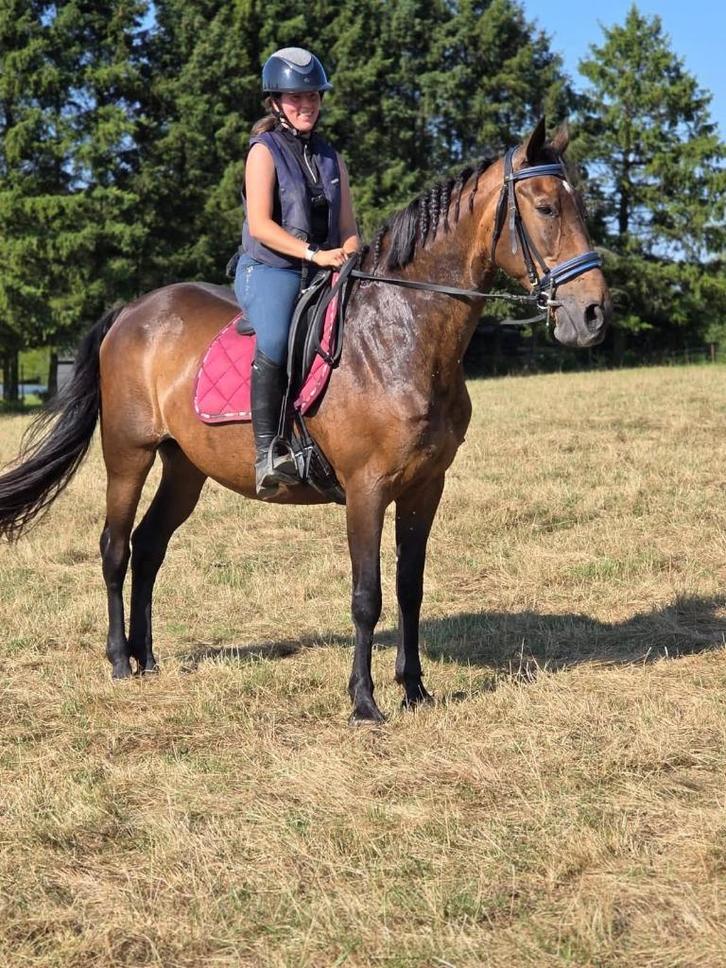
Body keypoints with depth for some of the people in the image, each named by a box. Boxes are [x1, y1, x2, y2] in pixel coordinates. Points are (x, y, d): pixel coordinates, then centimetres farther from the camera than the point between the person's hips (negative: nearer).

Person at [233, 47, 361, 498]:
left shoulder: (331, 157, 18)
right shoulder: (265, 151, 1)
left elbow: (349, 227, 17)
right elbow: (260, 225, -11)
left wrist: (348, 253, -7)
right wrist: (314, 253, -21)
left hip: (326, 273, 7)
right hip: (269, 270, -6)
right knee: (275, 341, -34)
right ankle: (268, 452, -34)